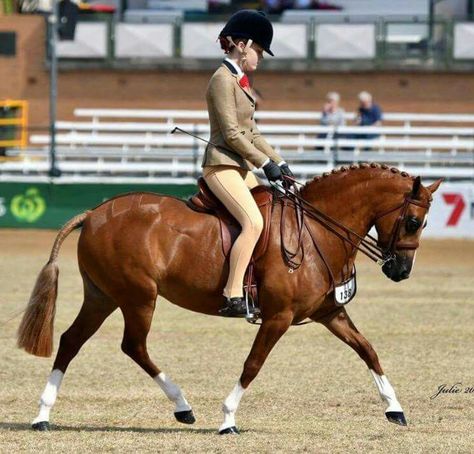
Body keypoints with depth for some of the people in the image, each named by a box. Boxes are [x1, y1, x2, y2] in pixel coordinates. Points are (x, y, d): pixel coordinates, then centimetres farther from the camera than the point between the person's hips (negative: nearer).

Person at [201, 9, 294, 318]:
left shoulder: (240, 81, 18)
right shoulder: (223, 79, -12)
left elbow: (251, 132, 21)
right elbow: (230, 133, -18)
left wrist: (279, 162, 13)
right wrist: (265, 163, -15)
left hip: (242, 166, 11)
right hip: (222, 165, -11)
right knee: (254, 222, -26)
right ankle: (233, 296, -30)